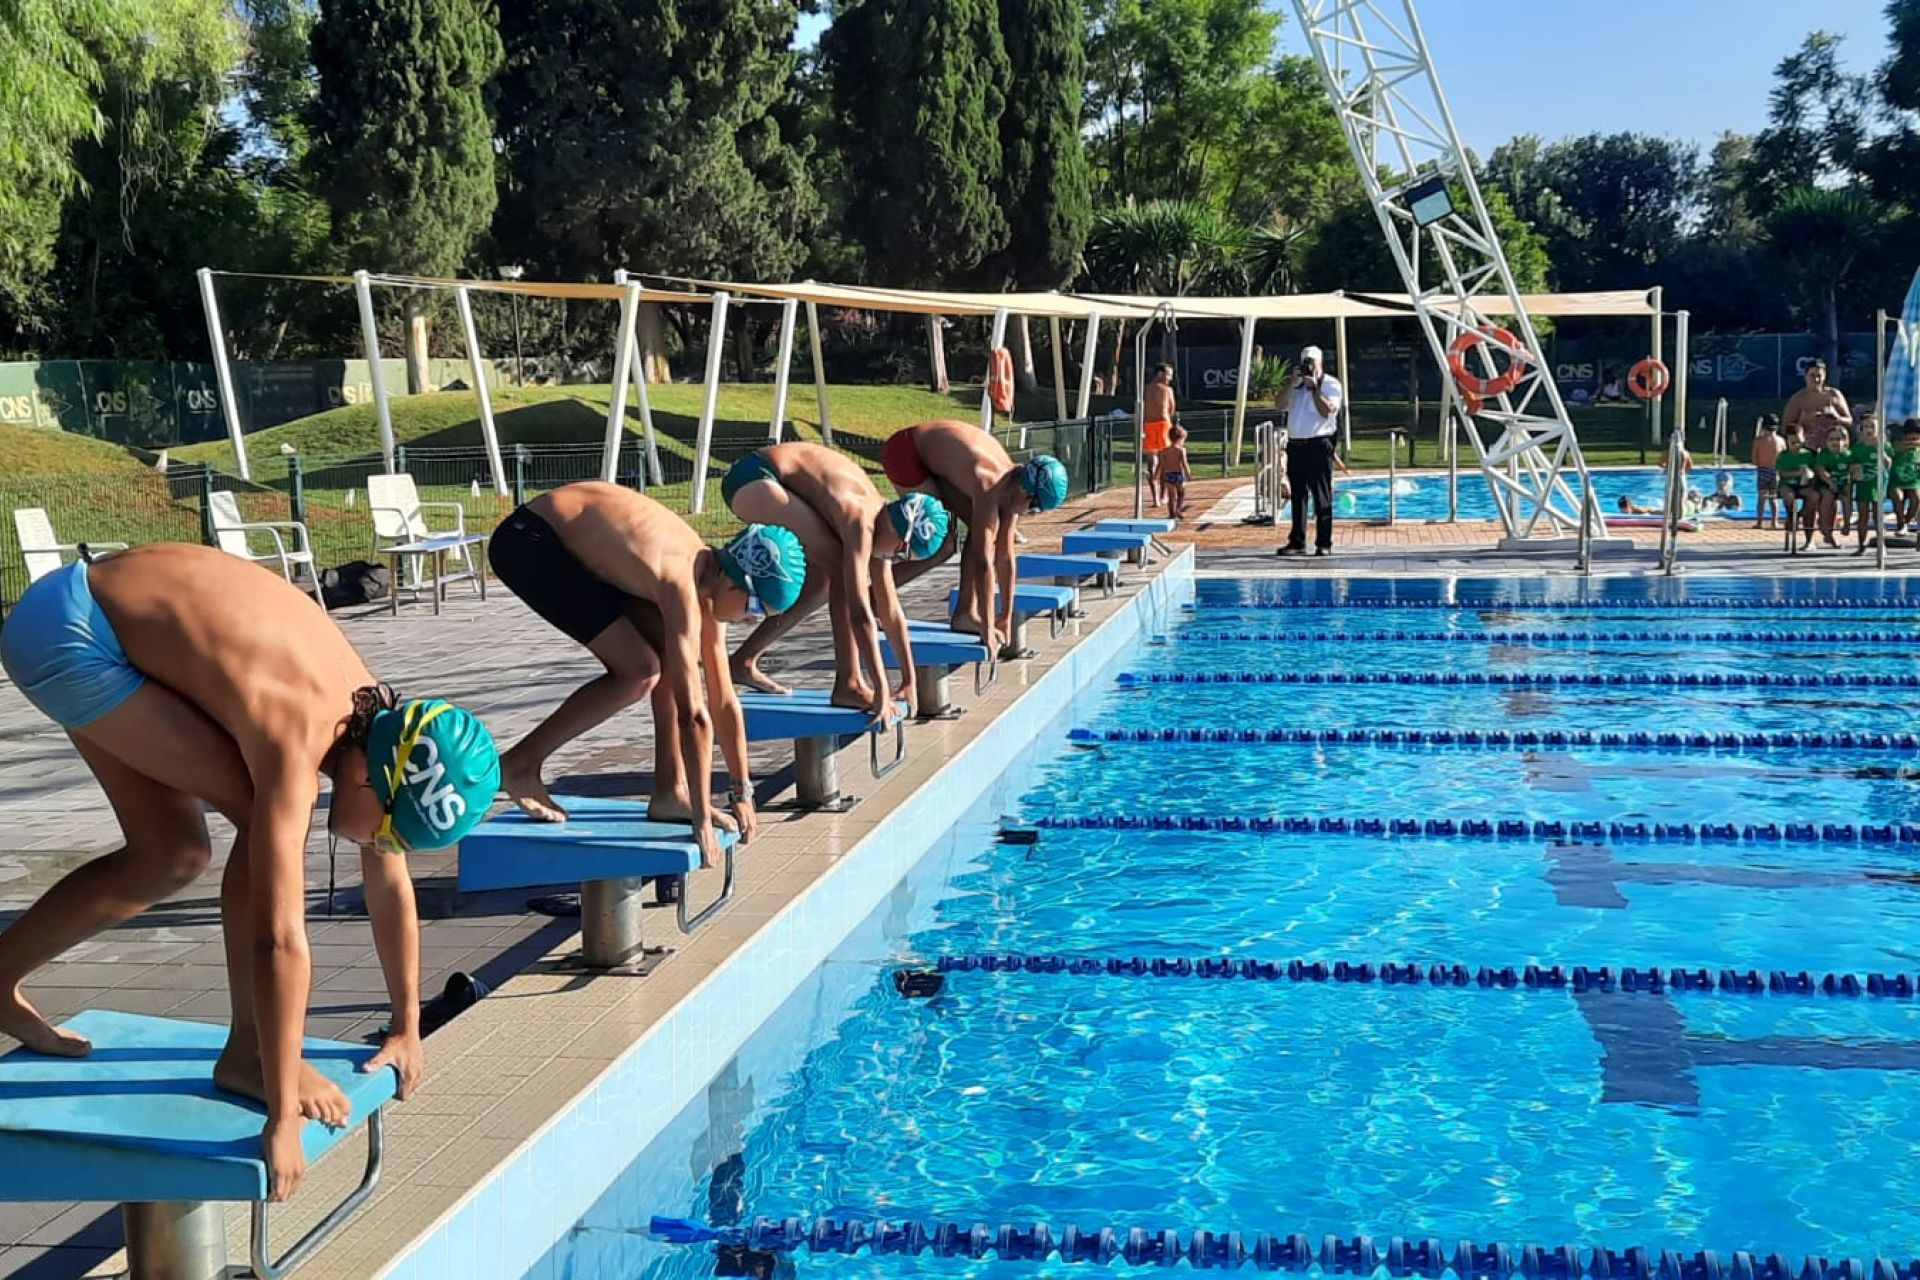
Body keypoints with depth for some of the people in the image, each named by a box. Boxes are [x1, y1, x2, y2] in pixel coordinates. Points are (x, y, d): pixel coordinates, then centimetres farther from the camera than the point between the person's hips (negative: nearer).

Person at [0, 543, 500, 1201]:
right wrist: (283, 1119, -28)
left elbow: (391, 888, 6)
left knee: (171, 857, 13)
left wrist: (407, 1028, 15)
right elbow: (280, 939, -31)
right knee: (266, 818, -15)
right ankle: (247, 1054, -4)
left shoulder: (375, 717, -5)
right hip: (63, 632, -9)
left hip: (118, 609, 9)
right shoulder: (298, 744, -30)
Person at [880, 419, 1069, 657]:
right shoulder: (989, 486, -33)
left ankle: (966, 613, 5)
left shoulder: (1012, 485, -7)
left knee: (983, 528, 0)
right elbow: (982, 562, -31)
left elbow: (1006, 555, 1)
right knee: (941, 547, -13)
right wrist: (987, 630, -27)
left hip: (931, 456, 9)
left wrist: (1006, 617, 5)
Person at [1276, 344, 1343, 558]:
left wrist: (1314, 387, -14)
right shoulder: (1297, 384, 18)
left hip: (1318, 446, -6)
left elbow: (1327, 411, -14)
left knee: (1322, 497, -4)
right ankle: (1297, 542, 11)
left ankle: (1324, 543, -2)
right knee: (1298, 496, 7)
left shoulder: (1330, 384, 0)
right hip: (1295, 445, 6)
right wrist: (1291, 383, -3)